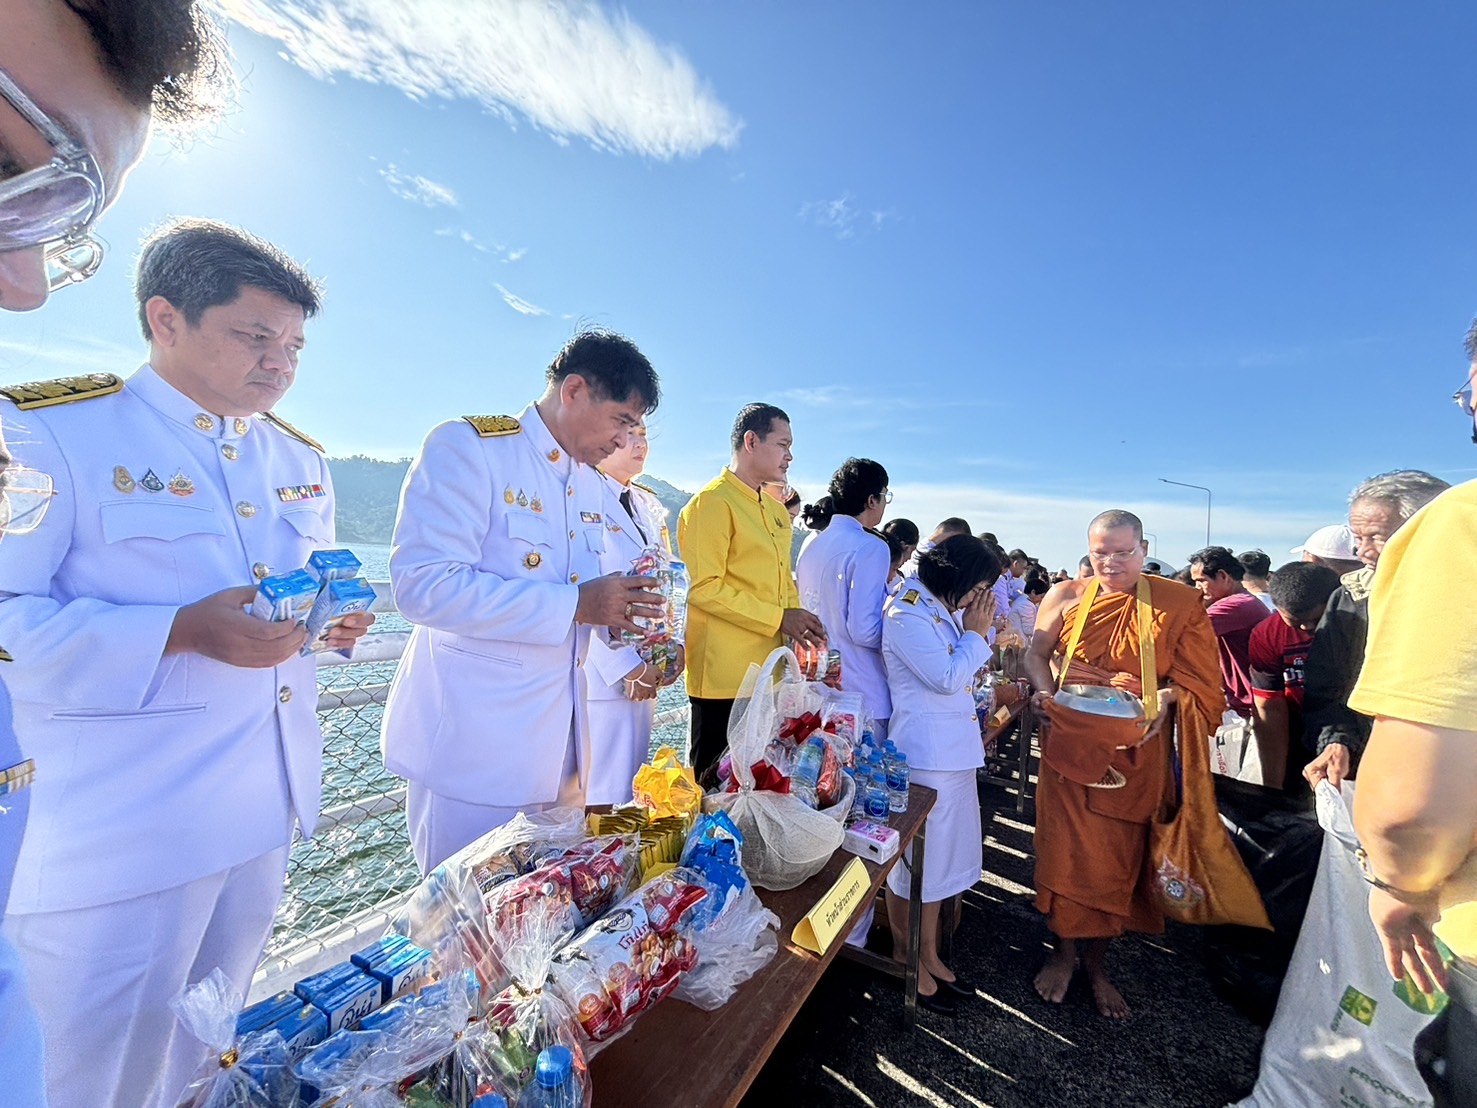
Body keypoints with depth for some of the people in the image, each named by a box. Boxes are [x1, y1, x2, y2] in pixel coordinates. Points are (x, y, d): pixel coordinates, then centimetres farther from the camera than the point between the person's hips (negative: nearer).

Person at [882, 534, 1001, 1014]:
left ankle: (929, 956, 37)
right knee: (915, 860, 7)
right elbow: (948, 678, -21)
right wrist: (976, 633, -12)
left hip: (952, 751, 10)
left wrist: (976, 633, 5)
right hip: (925, 754, -10)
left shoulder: (943, 611, 11)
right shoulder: (908, 615, -18)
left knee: (936, 858, 20)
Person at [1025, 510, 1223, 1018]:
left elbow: (1199, 680, 0)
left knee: (1117, 857, 11)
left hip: (1135, 753, 0)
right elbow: (1036, 653, 5)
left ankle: (1097, 960, 33)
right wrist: (1046, 692, -12)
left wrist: (1167, 696, -18)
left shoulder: (1180, 604, -1)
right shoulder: (1066, 597, 1)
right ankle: (1064, 951, 30)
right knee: (1066, 849, 7)